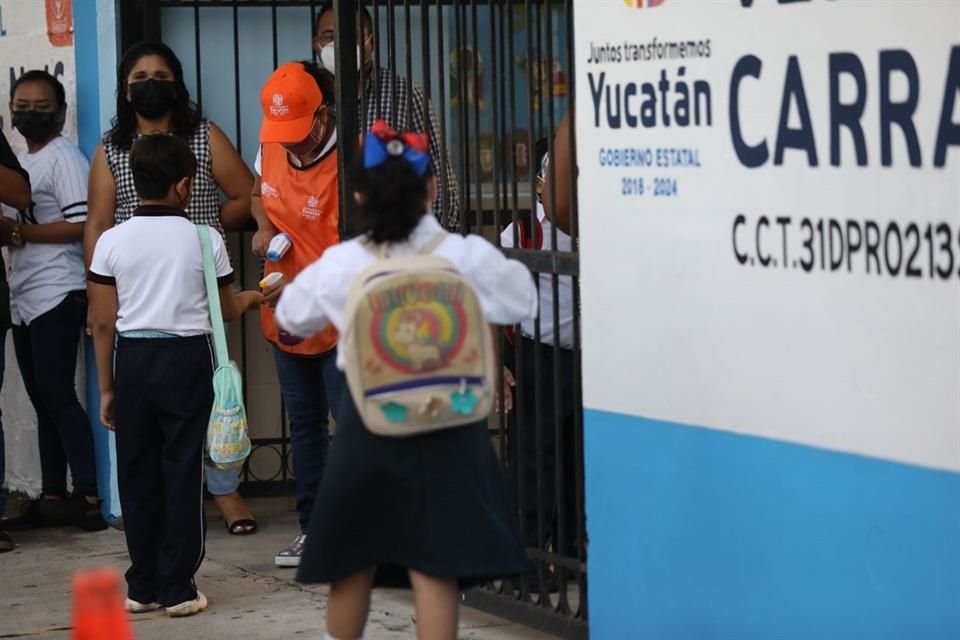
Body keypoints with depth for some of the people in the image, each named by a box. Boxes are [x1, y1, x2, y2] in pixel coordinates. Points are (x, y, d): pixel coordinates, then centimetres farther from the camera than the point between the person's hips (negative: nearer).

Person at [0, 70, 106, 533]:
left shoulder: (64, 158, -6)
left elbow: (80, 225, -15)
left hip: (56, 295, -9)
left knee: (57, 394, -11)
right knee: (43, 399, 8)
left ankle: (87, 497, -9)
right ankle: (53, 497, 11)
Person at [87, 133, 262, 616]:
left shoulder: (112, 242, -2)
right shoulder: (204, 239, -4)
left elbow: (103, 323, 0)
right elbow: (226, 310, 7)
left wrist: (106, 387, 9)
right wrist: (252, 298, 29)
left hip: (133, 359, 2)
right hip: (187, 359, -2)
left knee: (136, 473, 9)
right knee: (181, 472, 3)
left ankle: (142, 587, 14)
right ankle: (177, 588, 4)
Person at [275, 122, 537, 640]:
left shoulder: (339, 265, -4)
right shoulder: (467, 256, -9)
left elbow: (292, 317, 14)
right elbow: (522, 304, 8)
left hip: (368, 420, 2)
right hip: (444, 419, -1)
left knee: (352, 560, 17)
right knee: (434, 568, -1)